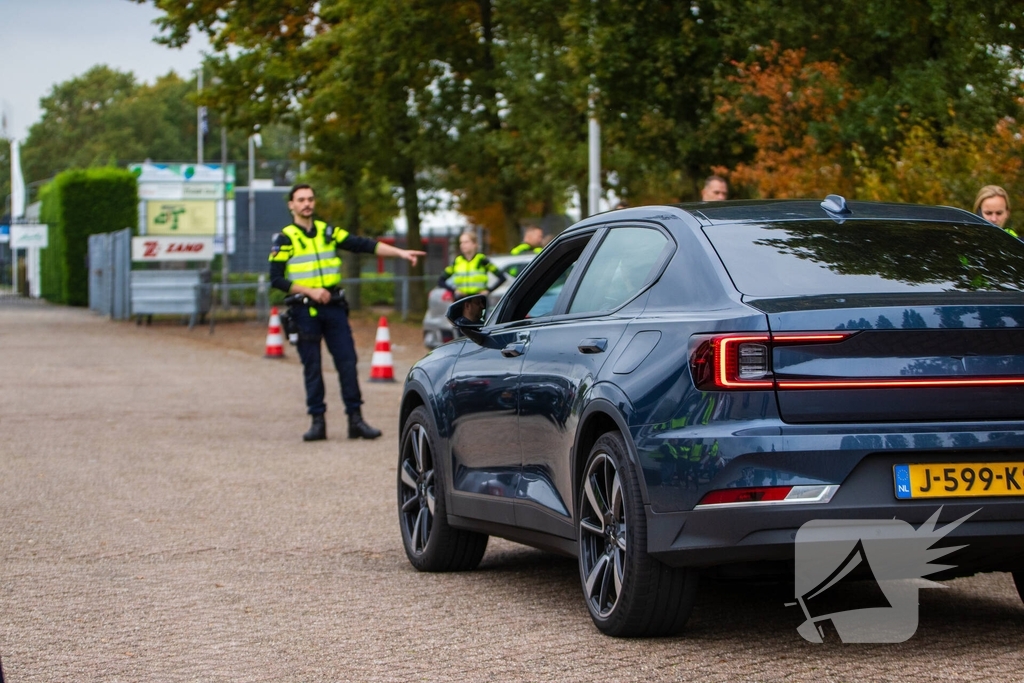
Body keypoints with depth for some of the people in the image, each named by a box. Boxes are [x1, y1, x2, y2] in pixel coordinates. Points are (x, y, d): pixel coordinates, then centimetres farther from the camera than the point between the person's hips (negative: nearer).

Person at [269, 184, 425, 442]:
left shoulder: (328, 232, 10)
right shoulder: (284, 239, 0)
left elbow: (363, 245, 4)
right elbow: (276, 279, -5)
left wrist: (400, 252, -5)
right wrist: (309, 291, -15)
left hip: (334, 307, 3)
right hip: (305, 311, -3)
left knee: (347, 362, -1)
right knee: (312, 367, 0)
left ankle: (356, 419, 2)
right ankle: (317, 421, 7)